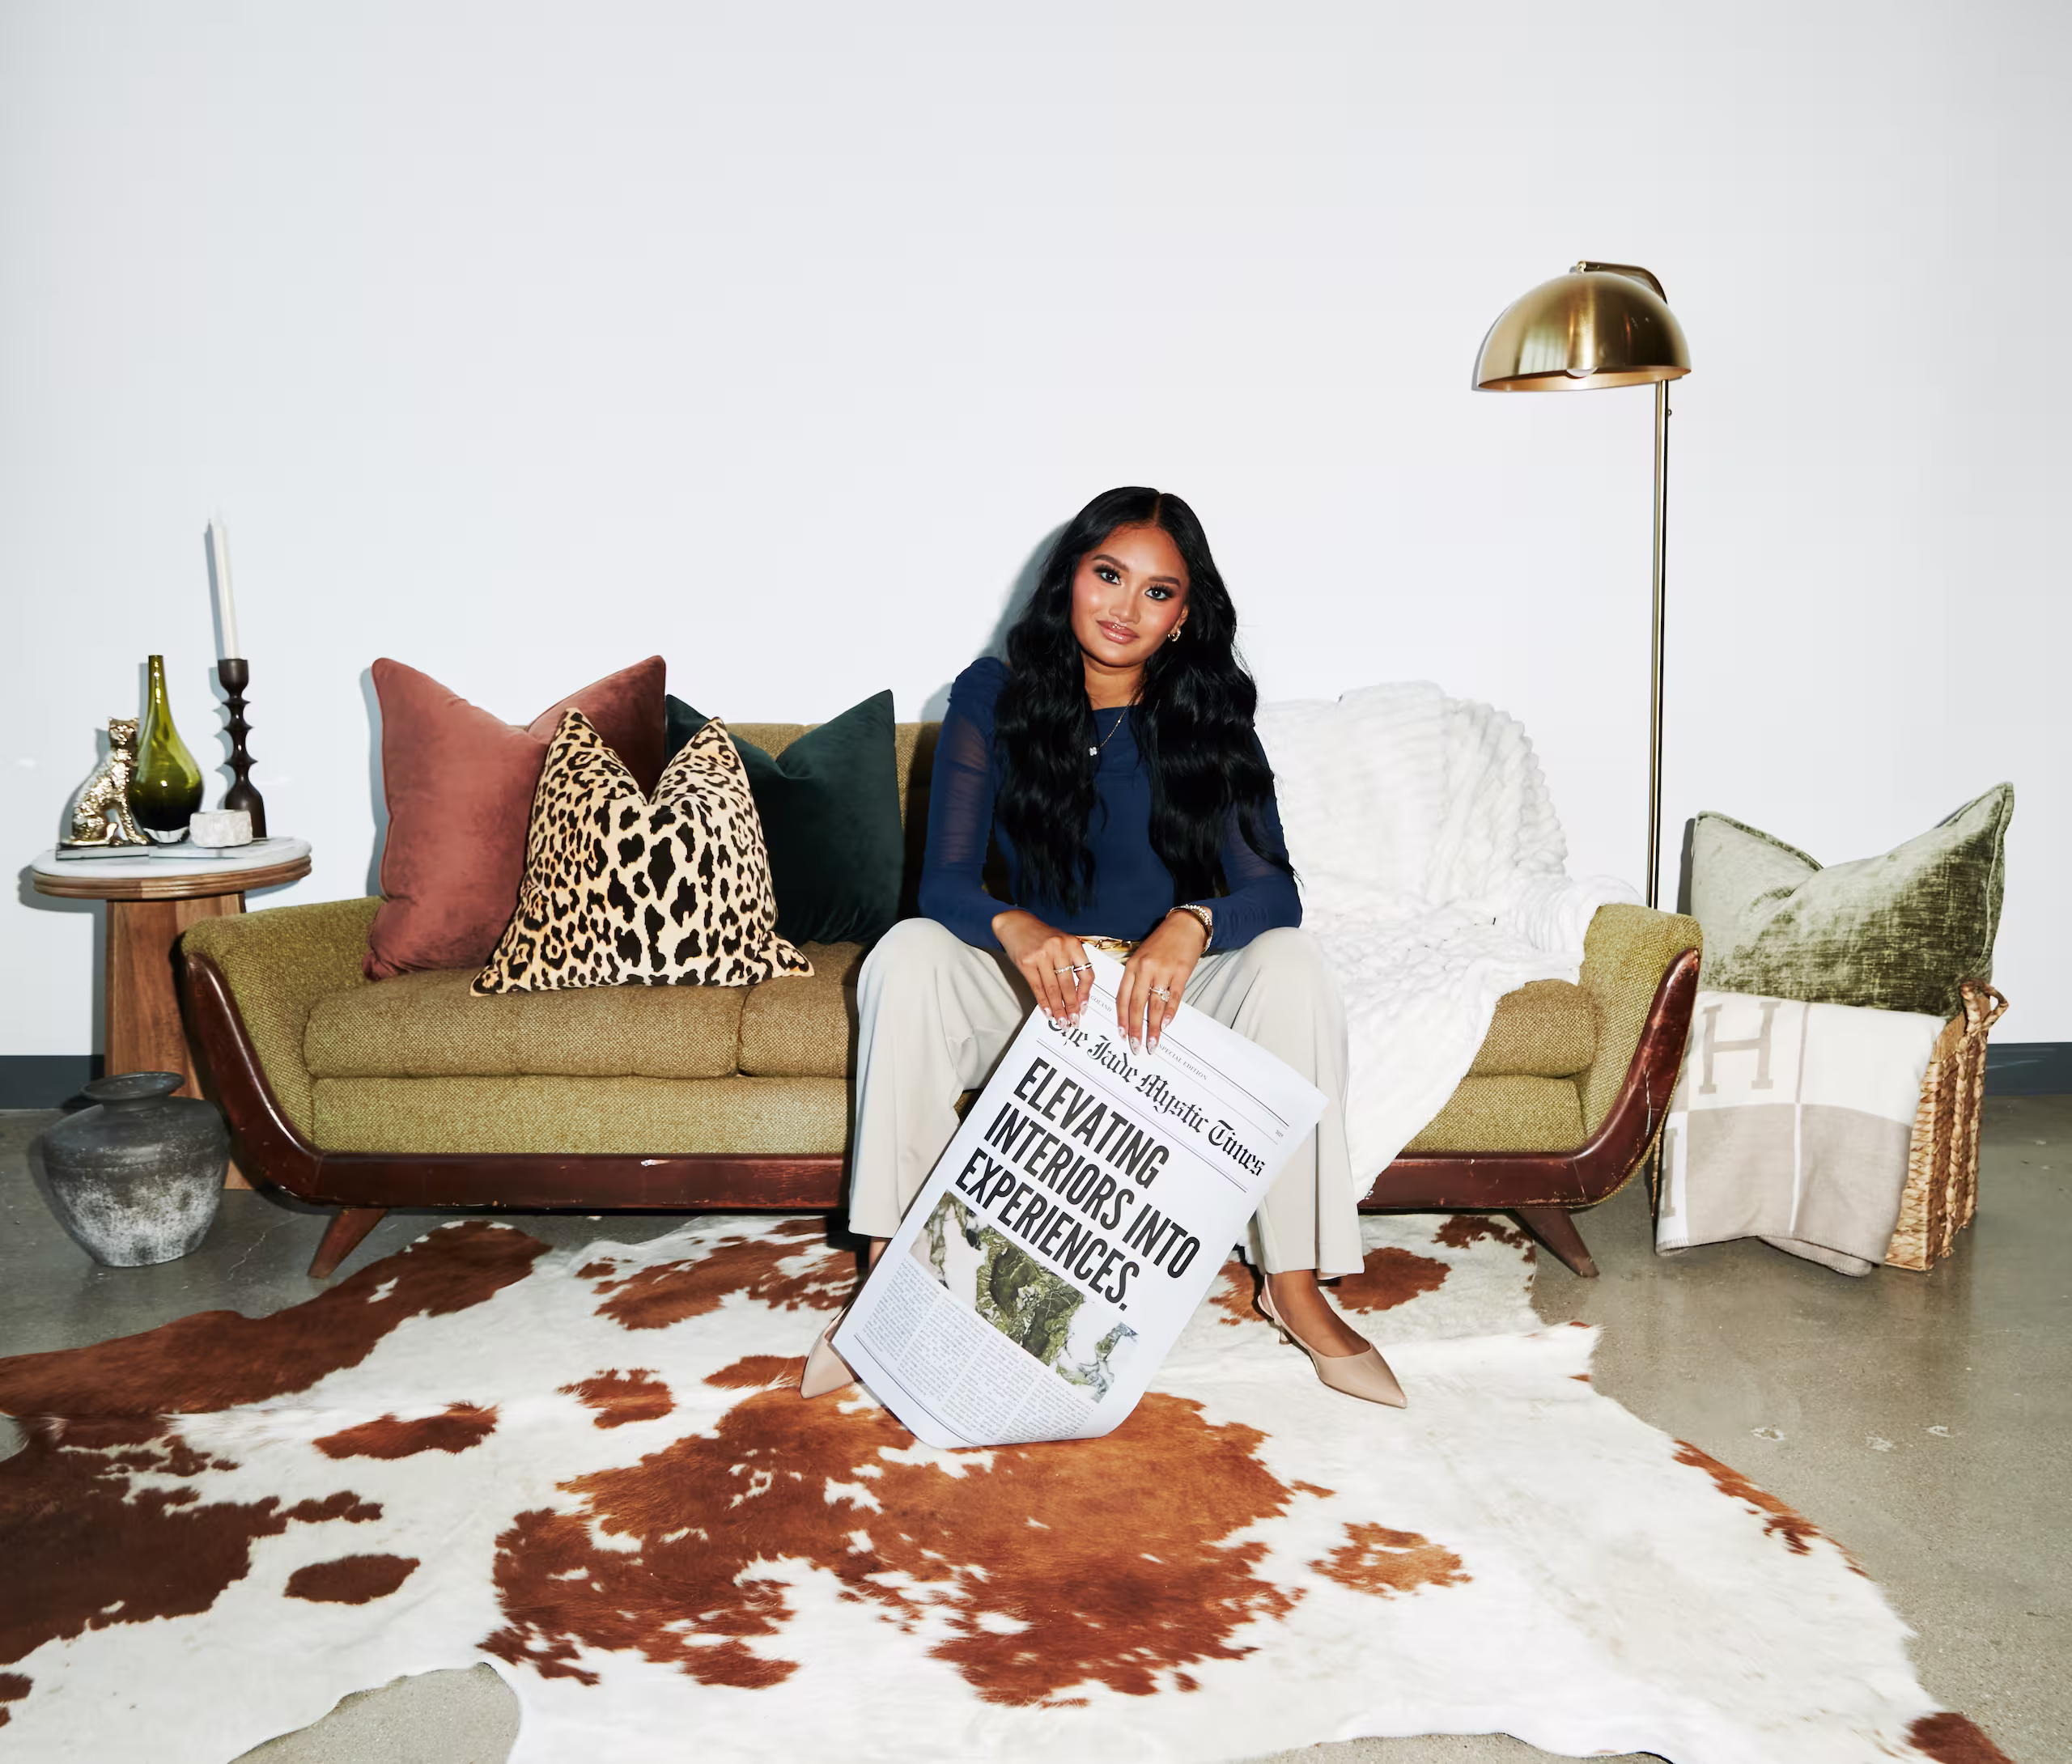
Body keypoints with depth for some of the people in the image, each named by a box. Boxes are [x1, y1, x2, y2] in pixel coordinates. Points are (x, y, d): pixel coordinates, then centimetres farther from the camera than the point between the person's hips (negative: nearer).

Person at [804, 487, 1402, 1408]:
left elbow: (1273, 891, -17)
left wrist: (1191, 926, -41)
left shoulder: (1207, 715, -9)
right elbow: (944, 880, -16)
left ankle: (1295, 1285, -18)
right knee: (907, 955, -27)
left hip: (1172, 985, 0)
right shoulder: (993, 697, -8)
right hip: (1036, 980, 0)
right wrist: (1015, 929, -40)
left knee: (1291, 968, -28)